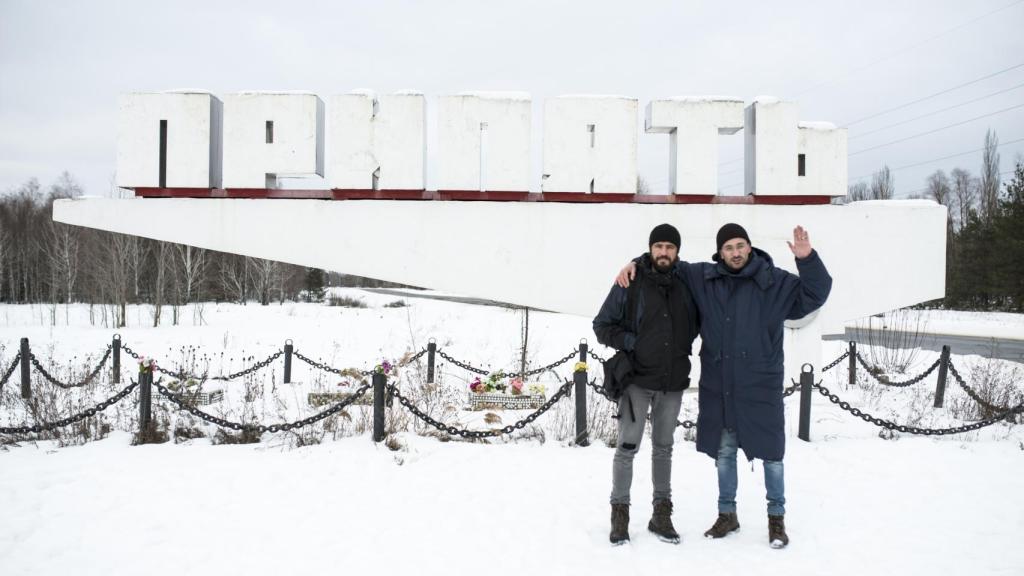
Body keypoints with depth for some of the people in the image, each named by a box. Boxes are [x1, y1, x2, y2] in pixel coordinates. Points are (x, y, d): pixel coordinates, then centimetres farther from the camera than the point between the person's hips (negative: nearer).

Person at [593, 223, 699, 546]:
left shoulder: (685, 286, 5)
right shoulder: (631, 283, -5)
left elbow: (693, 325, 22)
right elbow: (602, 326, -2)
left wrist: (683, 349, 6)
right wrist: (633, 343, -12)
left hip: (673, 384, 4)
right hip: (637, 379, -3)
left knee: (664, 448, 13)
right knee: (627, 448, 0)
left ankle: (661, 515, 22)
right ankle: (620, 515, 12)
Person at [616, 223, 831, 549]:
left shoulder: (773, 281, -3)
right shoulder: (702, 278, 3)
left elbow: (814, 296, -7)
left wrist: (807, 260, -20)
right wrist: (638, 264, 0)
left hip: (761, 387, -2)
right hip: (718, 388, 3)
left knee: (770, 453, 7)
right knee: (723, 452, 14)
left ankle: (776, 518, 26)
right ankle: (727, 515, 31)